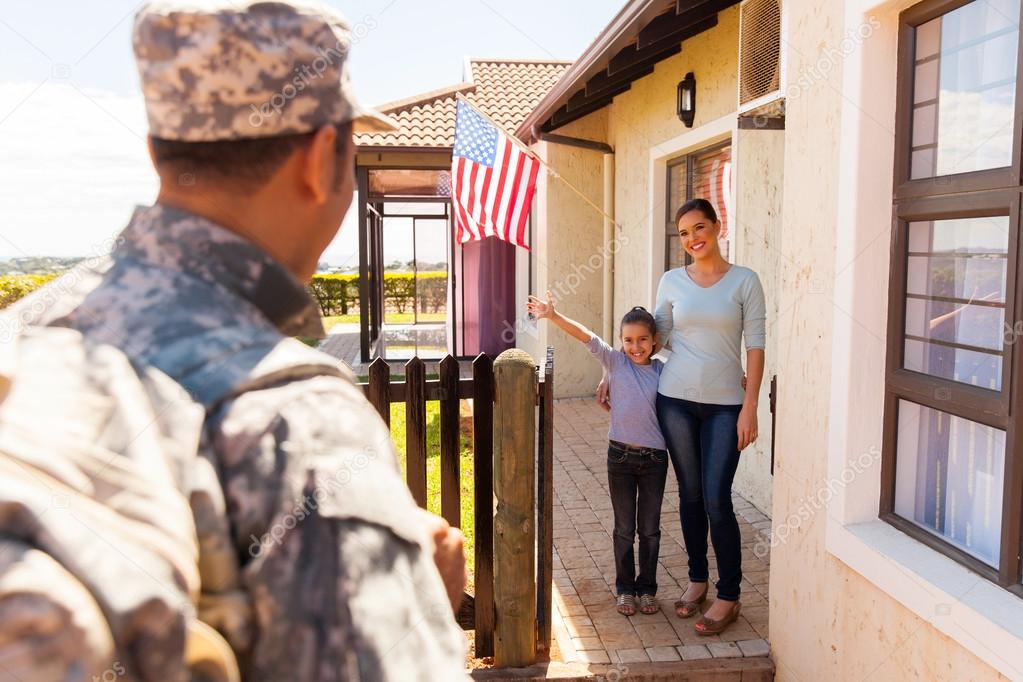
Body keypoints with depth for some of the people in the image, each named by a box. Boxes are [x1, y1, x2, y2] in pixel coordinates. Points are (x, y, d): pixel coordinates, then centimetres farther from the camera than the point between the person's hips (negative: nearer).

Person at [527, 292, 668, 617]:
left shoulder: (664, 371, 1)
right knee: (624, 529, 10)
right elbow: (586, 336, -12)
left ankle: (647, 588, 26)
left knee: (650, 529, 11)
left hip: (655, 457, 1)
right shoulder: (615, 361, -3)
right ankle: (625, 589, 25)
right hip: (621, 455, -1)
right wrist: (553, 316, -21)